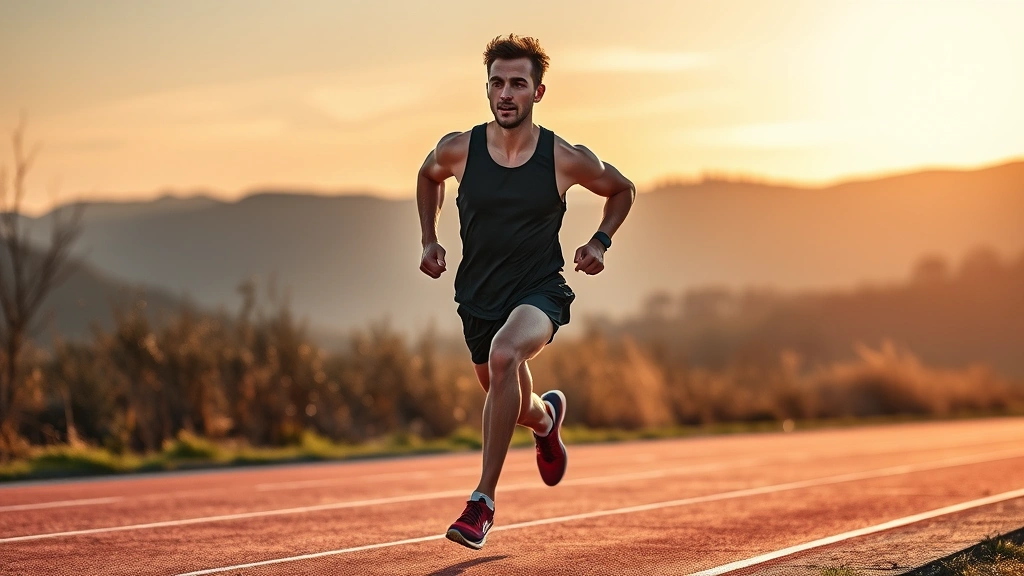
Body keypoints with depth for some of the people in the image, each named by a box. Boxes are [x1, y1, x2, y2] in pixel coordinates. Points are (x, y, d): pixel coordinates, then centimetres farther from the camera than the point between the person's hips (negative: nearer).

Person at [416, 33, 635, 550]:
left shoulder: (565, 160, -12)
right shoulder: (458, 150, -9)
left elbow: (621, 190, 9)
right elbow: (428, 176, 17)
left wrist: (600, 241, -4)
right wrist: (429, 240, 8)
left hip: (540, 289, -4)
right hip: (478, 293, 4)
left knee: (504, 355, -35)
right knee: (509, 400, 19)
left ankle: (484, 499, -29)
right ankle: (546, 416, 61)